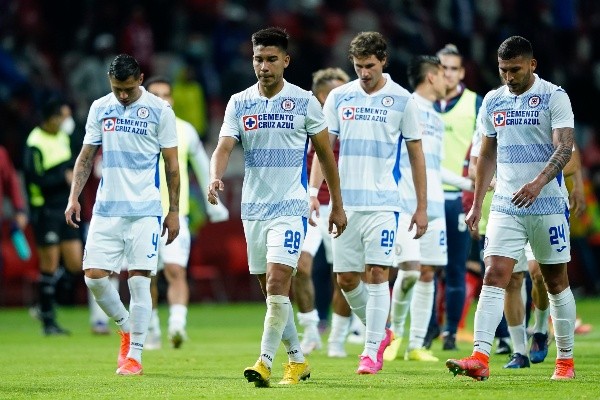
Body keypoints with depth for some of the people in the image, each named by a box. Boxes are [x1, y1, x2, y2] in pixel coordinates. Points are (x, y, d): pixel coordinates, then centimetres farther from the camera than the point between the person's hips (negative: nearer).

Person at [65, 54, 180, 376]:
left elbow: (172, 164, 2)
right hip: (106, 209, 3)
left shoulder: (159, 110, -2)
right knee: (94, 276, -3)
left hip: (145, 210, -3)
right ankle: (126, 328, 22)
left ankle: (134, 355, 1)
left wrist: (174, 211, 0)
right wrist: (74, 197, 4)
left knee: (139, 281, -6)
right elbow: (86, 156, 14)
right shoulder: (99, 108, 8)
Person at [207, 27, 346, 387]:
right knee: (272, 289, 10)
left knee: (277, 281, -18)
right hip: (253, 207, 4)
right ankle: (298, 360, 23)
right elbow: (224, 147, -6)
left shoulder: (304, 101, -2)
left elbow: (326, 154, 5)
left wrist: (337, 205, 7)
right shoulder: (239, 103, 5)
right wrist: (216, 178, -28)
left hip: (290, 207, -4)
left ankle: (265, 363, -19)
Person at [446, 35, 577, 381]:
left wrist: (538, 183, -33)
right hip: (505, 207, 4)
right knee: (494, 277, -10)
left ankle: (566, 359, 18)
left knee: (556, 281, 6)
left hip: (548, 206, -3)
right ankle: (480, 358, -20)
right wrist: (477, 204, 14)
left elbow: (564, 147, -17)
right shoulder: (493, 101, 9)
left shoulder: (554, 97, -7)